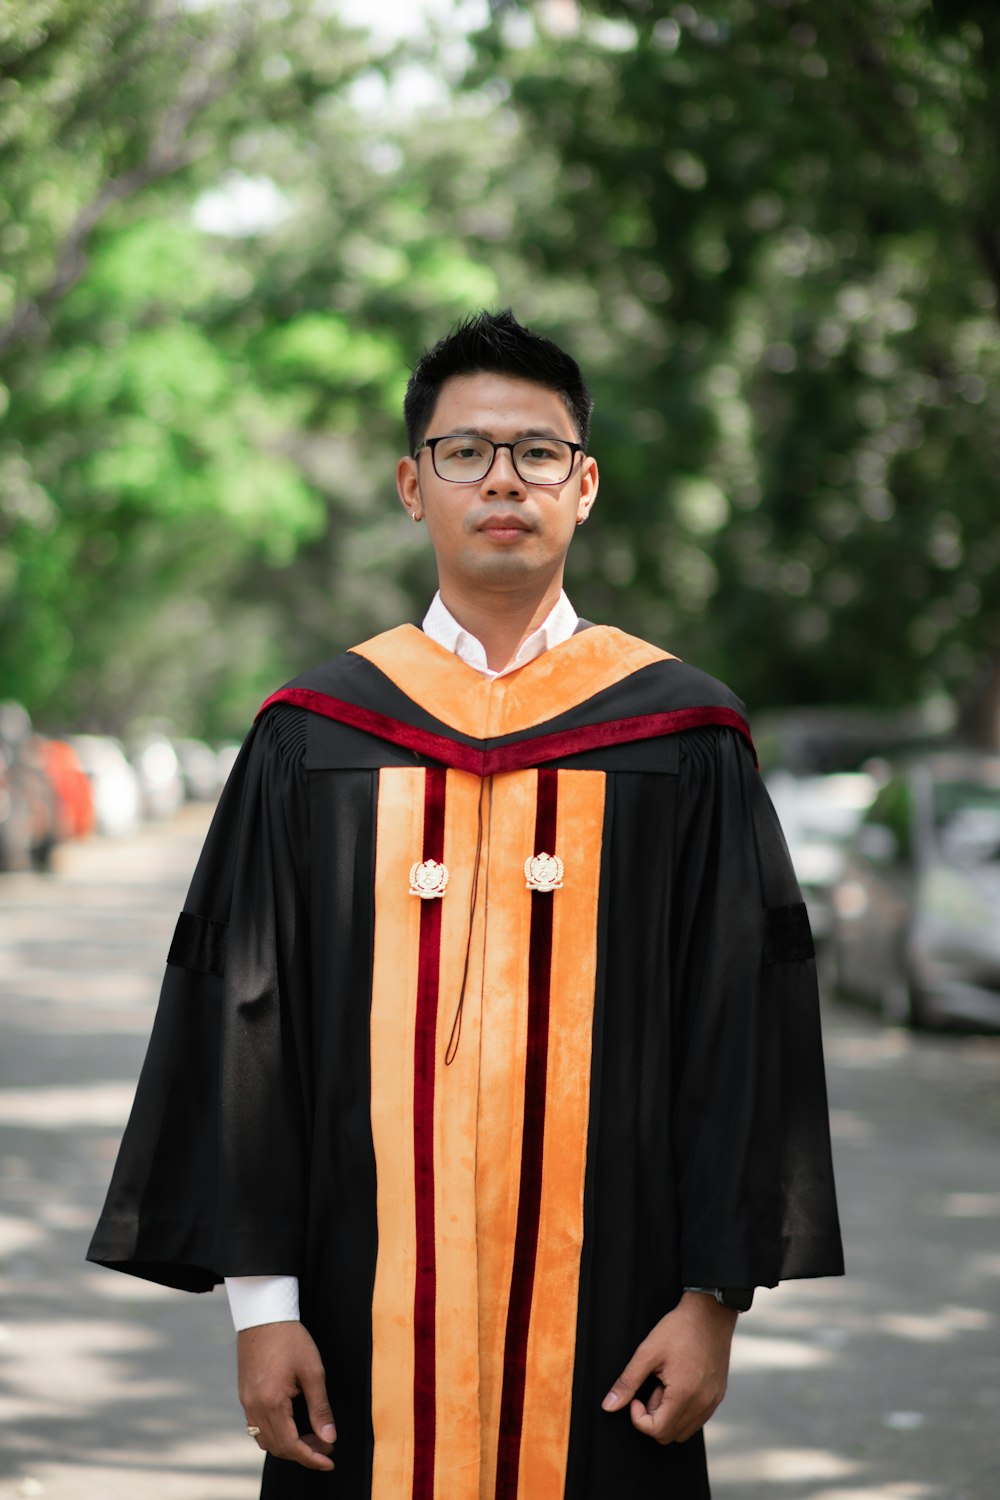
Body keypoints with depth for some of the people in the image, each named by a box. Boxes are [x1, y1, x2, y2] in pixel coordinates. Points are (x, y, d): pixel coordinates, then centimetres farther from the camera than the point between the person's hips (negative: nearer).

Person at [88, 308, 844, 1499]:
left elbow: (742, 1025, 1)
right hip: (370, 1308, 1)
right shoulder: (314, 738, 5)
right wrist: (260, 1299, -3)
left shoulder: (681, 740, 3)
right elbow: (242, 1024, 3)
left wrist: (715, 1295, -5)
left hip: (604, 1301, 0)